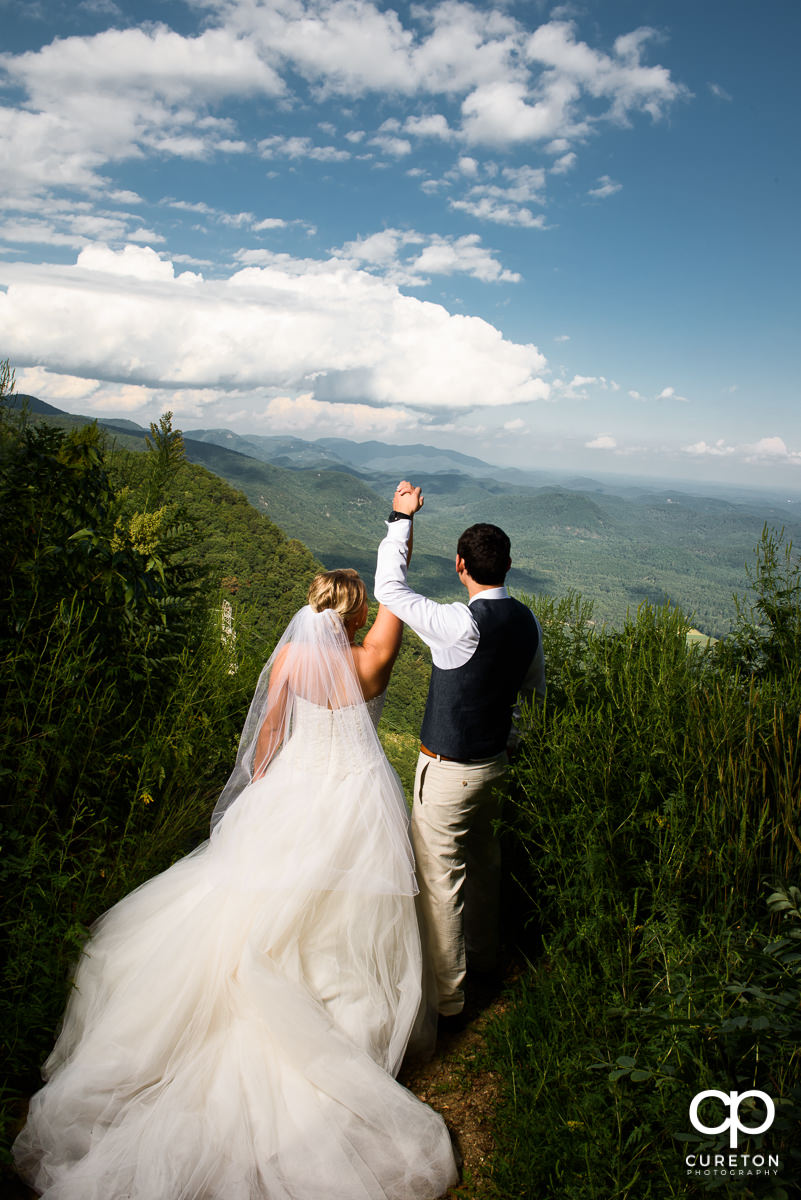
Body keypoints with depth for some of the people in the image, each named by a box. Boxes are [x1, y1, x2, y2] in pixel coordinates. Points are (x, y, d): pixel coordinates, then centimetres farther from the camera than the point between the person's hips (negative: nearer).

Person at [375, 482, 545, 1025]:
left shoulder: (462, 624, -28)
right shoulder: (528, 622, -4)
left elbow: (389, 588, -18)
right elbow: (534, 688, 12)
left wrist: (401, 519, -10)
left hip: (449, 771, -8)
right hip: (495, 758, 8)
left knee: (438, 877, 6)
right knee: (483, 859, 26)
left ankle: (444, 995, 19)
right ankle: (483, 952, 48)